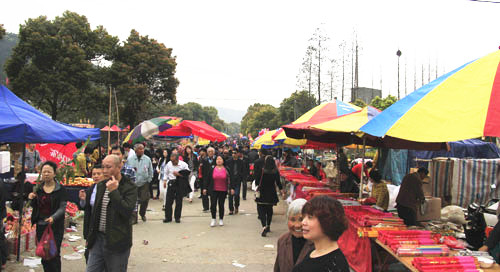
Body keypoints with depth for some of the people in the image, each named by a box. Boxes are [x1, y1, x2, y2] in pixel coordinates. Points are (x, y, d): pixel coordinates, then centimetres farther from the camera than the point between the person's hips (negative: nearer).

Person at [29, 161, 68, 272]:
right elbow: (35, 207, 19)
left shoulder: (60, 189, -5)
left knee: (54, 255, -6)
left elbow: (62, 208, -10)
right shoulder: (39, 189, 11)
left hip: (55, 226, -5)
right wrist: (32, 199, -1)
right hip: (41, 226, 5)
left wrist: (53, 217, -27)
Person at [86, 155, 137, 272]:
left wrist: (113, 191, -23)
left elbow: (127, 211, -23)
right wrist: (90, 236, 19)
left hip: (116, 241, -6)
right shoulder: (101, 185, 11)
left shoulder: (130, 187, -11)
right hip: (98, 238, 6)